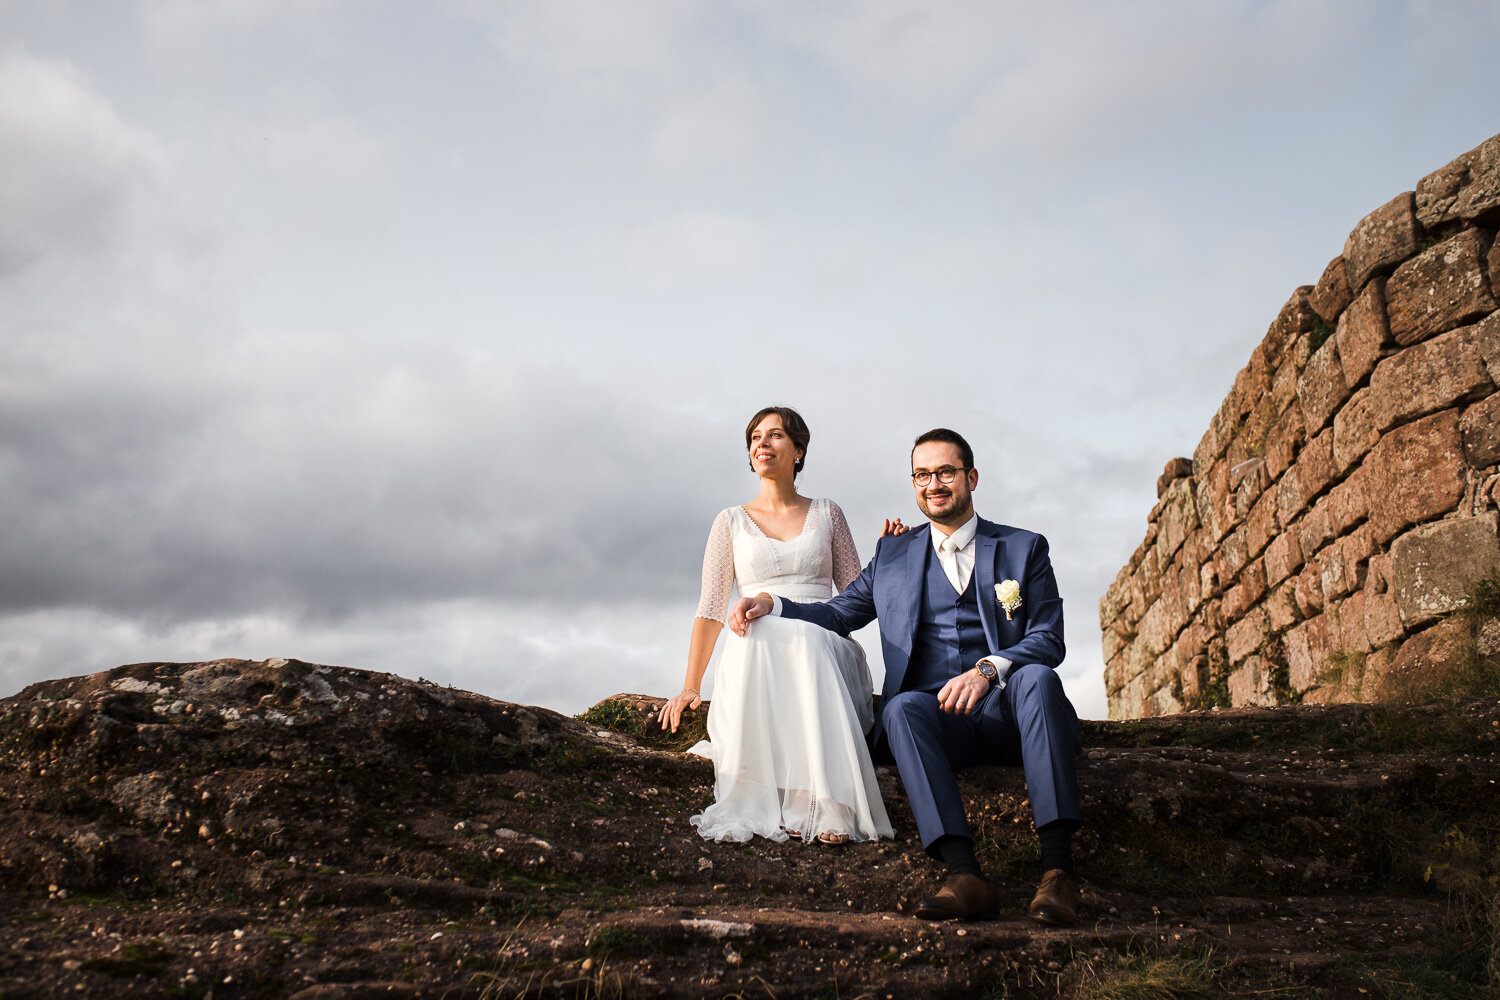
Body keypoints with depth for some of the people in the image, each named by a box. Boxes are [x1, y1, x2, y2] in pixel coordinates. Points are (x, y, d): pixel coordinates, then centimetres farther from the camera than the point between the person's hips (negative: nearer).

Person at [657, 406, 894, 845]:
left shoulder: (826, 514, 19)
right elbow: (711, 609, 11)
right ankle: (769, 806, -40)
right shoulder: (732, 521, 17)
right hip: (755, 649, 0)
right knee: (764, 645, -39)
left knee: (808, 650, -39)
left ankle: (827, 809, -42)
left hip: (822, 646, 0)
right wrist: (690, 687, 2)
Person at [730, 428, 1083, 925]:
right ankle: (965, 875, -45)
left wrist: (988, 669, -19)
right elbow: (838, 613, 21)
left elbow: (1048, 640, 2)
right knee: (902, 707, -33)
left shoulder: (1025, 548, 12)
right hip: (935, 719, 1)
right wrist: (770, 603, 1)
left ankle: (1057, 867, -42)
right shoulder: (893, 553, 21)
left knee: (1037, 677, -34)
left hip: (1005, 710, -1)